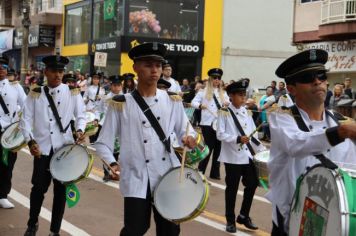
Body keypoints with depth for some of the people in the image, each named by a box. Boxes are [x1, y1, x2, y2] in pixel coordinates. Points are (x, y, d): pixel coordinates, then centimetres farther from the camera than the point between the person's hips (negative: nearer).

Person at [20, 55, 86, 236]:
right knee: (39, 188, 1)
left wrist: (80, 130, -14)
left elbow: (81, 115, 7)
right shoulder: (35, 94, 3)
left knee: (61, 190, 6)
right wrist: (30, 141, -14)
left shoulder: (72, 92, 4)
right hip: (42, 149, 0)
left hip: (65, 148, 1)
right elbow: (26, 120, 0)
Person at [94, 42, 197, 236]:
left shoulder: (172, 100, 6)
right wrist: (112, 163, -19)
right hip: (137, 179, -3)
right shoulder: (121, 104, -3)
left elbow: (185, 130, 12)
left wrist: (189, 138, -11)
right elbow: (103, 143, -1)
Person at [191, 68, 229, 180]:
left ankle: (215, 173, 14)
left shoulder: (223, 93, 14)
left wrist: (228, 104, -14)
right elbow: (193, 102, -3)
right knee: (208, 148, -2)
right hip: (207, 124, -4)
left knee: (218, 148, 6)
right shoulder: (203, 91, 3)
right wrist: (200, 105, -23)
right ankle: (200, 171, 11)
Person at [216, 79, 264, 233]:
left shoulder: (246, 112, 9)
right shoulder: (224, 112, -7)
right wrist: (237, 139, -23)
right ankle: (230, 220, 20)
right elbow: (220, 134, -13)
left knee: (252, 184, 7)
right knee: (232, 189, 5)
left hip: (248, 155, 5)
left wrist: (262, 151, 4)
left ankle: (244, 216, 26)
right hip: (232, 157, -5)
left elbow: (253, 133, 11)